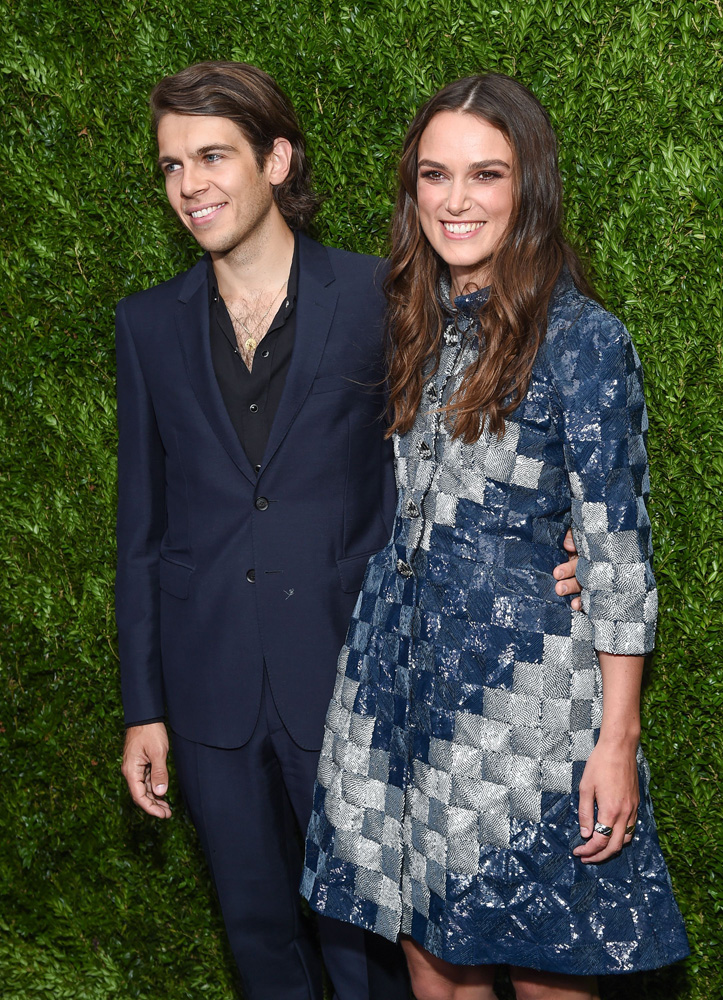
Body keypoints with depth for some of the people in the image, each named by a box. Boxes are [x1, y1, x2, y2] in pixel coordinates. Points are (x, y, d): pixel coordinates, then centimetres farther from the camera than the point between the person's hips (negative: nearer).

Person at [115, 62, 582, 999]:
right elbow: (143, 526, 7)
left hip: (346, 678, -3)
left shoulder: (377, 297, -5)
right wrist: (143, 706, 7)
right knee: (256, 923, 17)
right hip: (212, 692, 3)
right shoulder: (150, 324, 5)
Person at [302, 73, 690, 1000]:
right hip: (403, 676, 6)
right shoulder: (414, 324, 8)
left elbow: (617, 549, -12)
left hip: (525, 685, -6)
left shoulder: (583, 339, -11)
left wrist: (617, 740, -14)